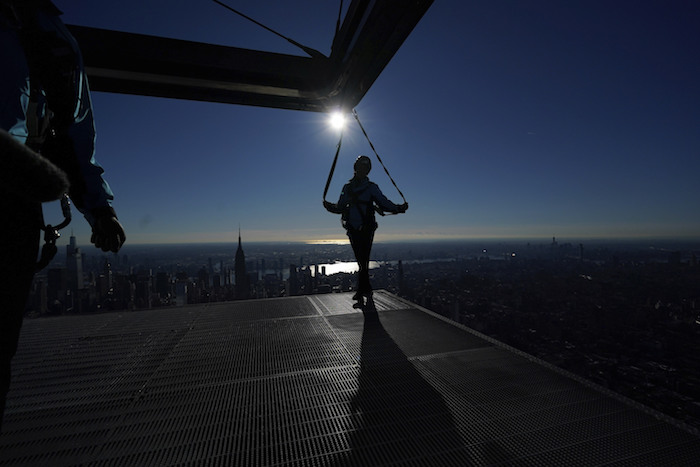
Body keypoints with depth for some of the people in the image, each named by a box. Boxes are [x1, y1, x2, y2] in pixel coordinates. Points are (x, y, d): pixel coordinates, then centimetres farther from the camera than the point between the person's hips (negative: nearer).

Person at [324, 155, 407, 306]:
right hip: (353, 230, 3)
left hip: (367, 230, -3)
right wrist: (329, 206, -9)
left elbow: (384, 203, 0)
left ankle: (361, 292, -4)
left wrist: (398, 208, -15)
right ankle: (367, 289, 24)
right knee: (361, 261, 10)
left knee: (363, 260, -9)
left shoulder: (372, 188, 5)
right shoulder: (347, 187, 13)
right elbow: (340, 207, 9)